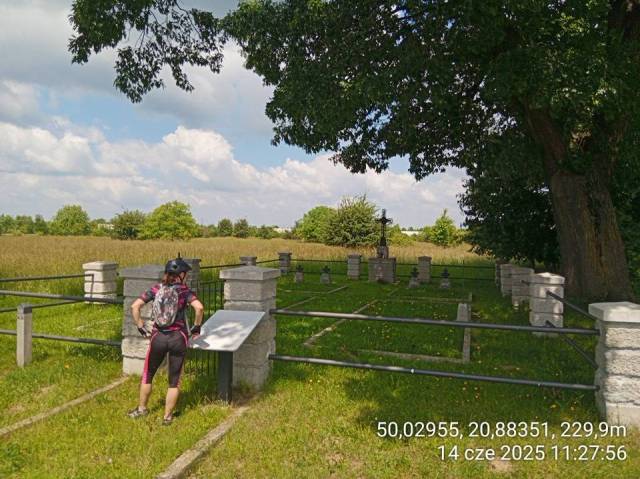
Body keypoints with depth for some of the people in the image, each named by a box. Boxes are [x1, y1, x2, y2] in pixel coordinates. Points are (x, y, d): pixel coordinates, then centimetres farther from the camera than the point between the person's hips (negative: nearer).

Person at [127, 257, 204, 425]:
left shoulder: (156, 289, 0)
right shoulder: (184, 291, -8)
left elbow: (135, 306, -6)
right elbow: (199, 307, -23)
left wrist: (140, 327, 3)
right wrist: (196, 327, -8)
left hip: (158, 337, 2)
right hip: (178, 338, -2)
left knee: (147, 374, 24)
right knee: (174, 381, 12)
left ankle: (141, 408, 38)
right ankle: (167, 416, 19)